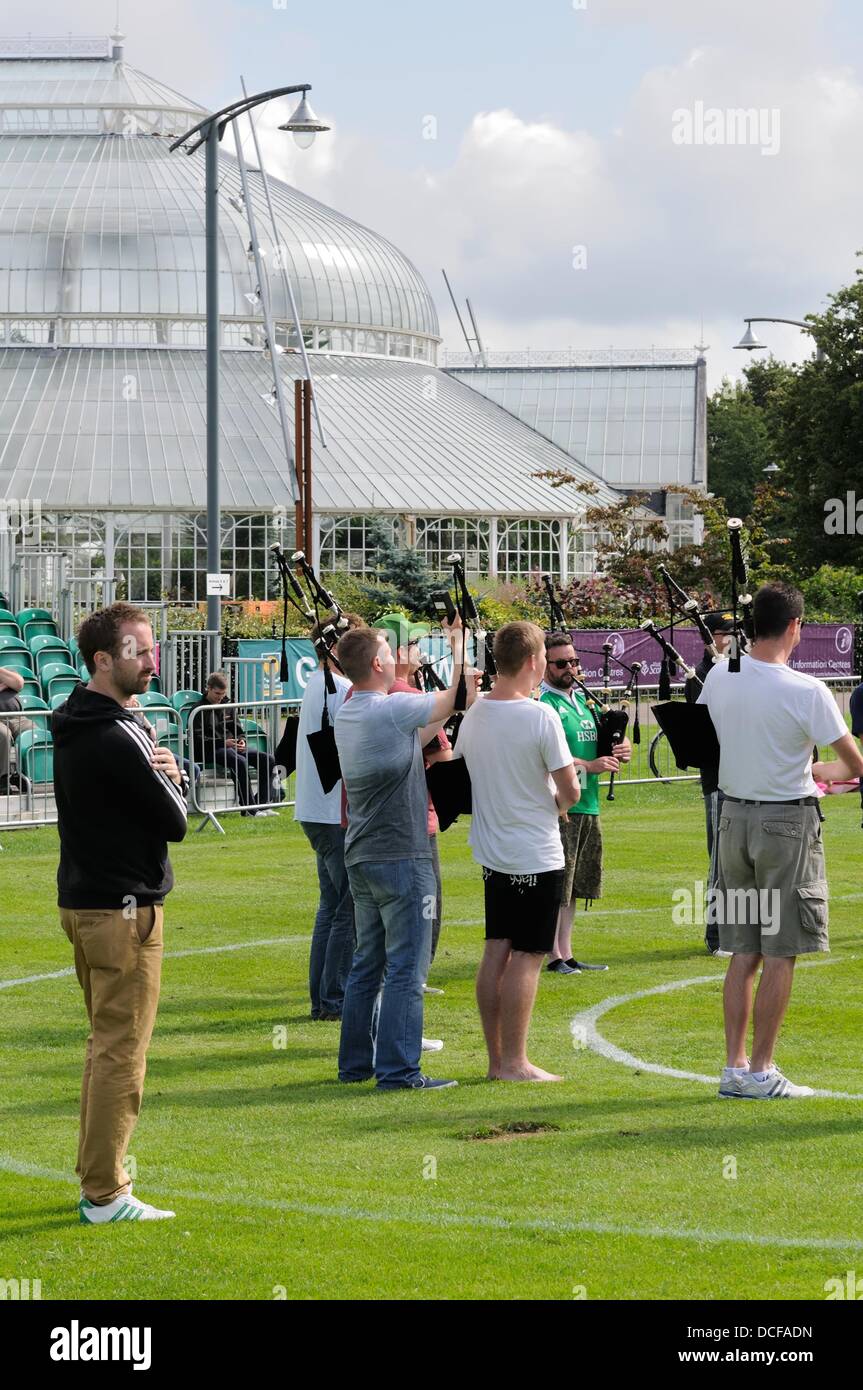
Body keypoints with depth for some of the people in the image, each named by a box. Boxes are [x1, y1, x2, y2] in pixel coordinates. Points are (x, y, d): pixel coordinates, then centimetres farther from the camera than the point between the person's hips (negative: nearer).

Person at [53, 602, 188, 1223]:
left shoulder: (76, 727, 12)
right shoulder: (117, 738, -19)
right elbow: (175, 820, -15)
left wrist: (167, 775, -7)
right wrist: (171, 782, 3)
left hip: (83, 901, 10)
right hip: (123, 906, -10)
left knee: (108, 1043, 19)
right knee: (122, 1049, -6)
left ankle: (97, 1174, 25)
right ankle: (105, 1195, -4)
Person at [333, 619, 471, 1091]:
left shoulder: (347, 713, 10)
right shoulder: (392, 709, -17)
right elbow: (450, 701, -1)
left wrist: (455, 706, 20)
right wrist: (458, 647, 13)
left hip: (360, 856, 9)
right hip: (401, 855, -9)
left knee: (367, 964, 15)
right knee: (406, 968, -5)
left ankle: (355, 1062, 20)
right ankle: (398, 1070, -7)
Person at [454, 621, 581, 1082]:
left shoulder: (473, 715, 2)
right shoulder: (540, 716, -17)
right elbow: (571, 791, -15)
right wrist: (557, 803, 7)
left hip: (491, 852, 7)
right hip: (537, 855, -7)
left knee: (496, 953, 10)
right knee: (526, 957, -2)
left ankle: (496, 1059, 14)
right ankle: (514, 1062, -1)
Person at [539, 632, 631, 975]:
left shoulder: (584, 700, 17)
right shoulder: (542, 703, -8)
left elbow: (606, 741, 23)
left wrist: (622, 748, -1)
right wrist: (590, 766, -25)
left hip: (587, 804, 8)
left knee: (573, 885, 12)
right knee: (555, 885, -5)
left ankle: (567, 953, 17)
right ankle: (556, 957, -1)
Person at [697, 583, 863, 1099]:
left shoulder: (720, 678, -1)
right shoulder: (807, 691, -17)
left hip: (734, 816, 6)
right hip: (788, 821, -6)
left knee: (744, 951, 12)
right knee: (781, 953, 1)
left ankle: (735, 1067, 12)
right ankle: (761, 1072, 1)